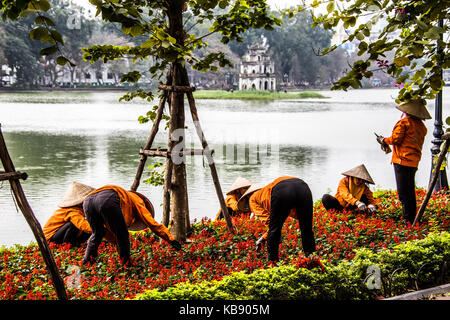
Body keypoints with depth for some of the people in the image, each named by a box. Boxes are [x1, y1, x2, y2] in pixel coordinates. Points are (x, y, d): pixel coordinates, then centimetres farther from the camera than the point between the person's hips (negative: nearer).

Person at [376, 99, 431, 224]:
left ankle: (408, 219, -7)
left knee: (403, 192, -6)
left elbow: (395, 139, -11)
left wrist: (383, 140, 7)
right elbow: (415, 143, 15)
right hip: (414, 162, 8)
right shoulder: (421, 126, 14)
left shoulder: (404, 122, -9)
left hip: (403, 160, -8)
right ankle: (413, 218, 21)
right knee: (410, 191, 16)